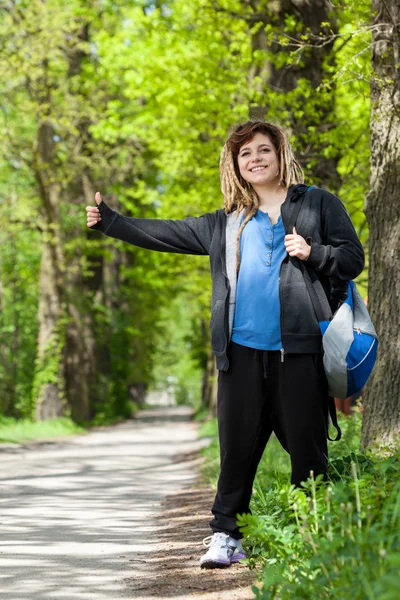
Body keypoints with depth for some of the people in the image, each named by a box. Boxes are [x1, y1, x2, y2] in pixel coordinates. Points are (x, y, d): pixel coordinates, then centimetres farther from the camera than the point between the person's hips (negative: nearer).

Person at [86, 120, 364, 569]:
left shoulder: (319, 204, 11)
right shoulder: (225, 224, 19)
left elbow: (353, 259, 8)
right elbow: (166, 234, 21)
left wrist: (313, 254, -10)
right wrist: (108, 220, 19)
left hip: (299, 349, -2)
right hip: (242, 351, 3)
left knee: (306, 444, 0)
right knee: (237, 446, 2)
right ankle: (226, 536, 11)